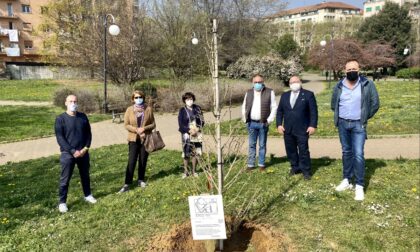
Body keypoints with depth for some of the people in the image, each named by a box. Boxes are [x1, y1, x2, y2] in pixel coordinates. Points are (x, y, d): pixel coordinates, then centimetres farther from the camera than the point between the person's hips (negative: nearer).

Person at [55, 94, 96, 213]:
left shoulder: (83, 117, 4)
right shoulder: (60, 119, -8)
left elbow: (88, 133, 8)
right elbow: (60, 138, -11)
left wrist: (86, 148, -6)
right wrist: (73, 151, -17)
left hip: (83, 152, 4)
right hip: (68, 154, -4)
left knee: (85, 175, 17)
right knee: (65, 179, 2)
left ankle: (87, 195, 35)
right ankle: (62, 202, 14)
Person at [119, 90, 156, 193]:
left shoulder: (148, 109, 1)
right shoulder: (129, 110, -1)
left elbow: (153, 124, 2)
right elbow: (126, 125, -2)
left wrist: (144, 128, -15)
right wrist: (136, 130, -17)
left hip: (145, 138, 1)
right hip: (133, 139, -1)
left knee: (143, 161, 9)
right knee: (131, 161, -5)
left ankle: (141, 180, 25)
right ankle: (127, 184, 0)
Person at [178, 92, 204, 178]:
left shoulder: (197, 108, 5)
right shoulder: (182, 110, -1)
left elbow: (202, 121, 8)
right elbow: (180, 124, -4)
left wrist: (197, 129, -9)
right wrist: (189, 130, -15)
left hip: (197, 134, 2)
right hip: (186, 134, -2)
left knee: (195, 153, 6)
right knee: (186, 153, -3)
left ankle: (194, 171, 20)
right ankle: (186, 171, 12)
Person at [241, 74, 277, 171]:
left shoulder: (269, 92, -2)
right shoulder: (248, 93, 8)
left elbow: (274, 107, -3)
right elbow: (244, 107, 13)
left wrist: (269, 120, -10)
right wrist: (245, 119, 4)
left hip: (263, 123, -2)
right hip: (251, 123, 3)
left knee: (262, 145, 7)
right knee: (251, 145, 8)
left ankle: (261, 164, 18)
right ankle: (251, 164, 16)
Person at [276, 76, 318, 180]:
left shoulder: (308, 94, 0)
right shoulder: (285, 95, 13)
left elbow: (313, 111, -4)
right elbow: (280, 111, 12)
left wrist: (313, 125, -12)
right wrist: (279, 124, 2)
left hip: (302, 129, -4)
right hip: (288, 130, 4)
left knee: (303, 151, 0)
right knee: (290, 150, 11)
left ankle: (306, 171, 12)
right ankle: (295, 167, 26)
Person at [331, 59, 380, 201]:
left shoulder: (367, 85, -6)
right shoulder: (339, 86, 2)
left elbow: (375, 104, 0)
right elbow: (333, 105, 15)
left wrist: (365, 118, 4)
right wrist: (340, 117, 13)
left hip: (358, 125, -3)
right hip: (343, 124, 3)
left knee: (358, 154, -10)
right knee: (346, 152, 13)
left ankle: (359, 186, -3)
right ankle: (346, 180, 23)